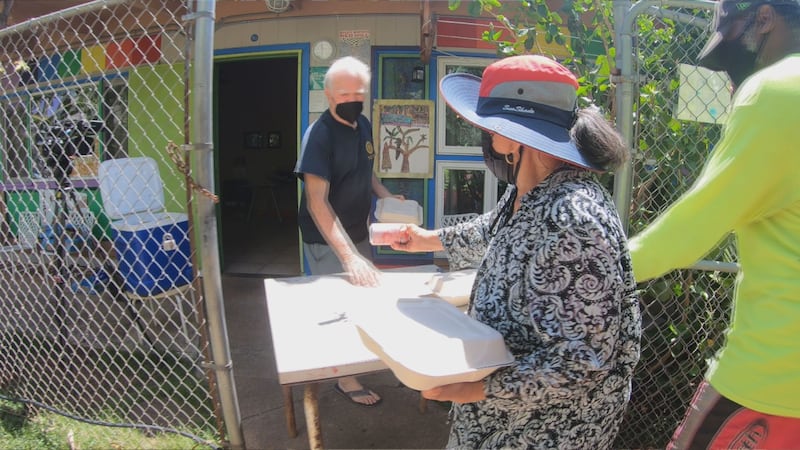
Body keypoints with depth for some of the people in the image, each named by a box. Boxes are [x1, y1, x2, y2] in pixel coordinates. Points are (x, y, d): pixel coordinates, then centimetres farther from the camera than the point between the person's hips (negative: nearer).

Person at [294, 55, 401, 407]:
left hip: (357, 231, 8)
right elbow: (317, 201, -29)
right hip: (327, 240, -8)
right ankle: (345, 377, 24)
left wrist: (385, 195, -2)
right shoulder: (319, 134, -23)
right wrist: (349, 255, -36)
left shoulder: (363, 125, 0)